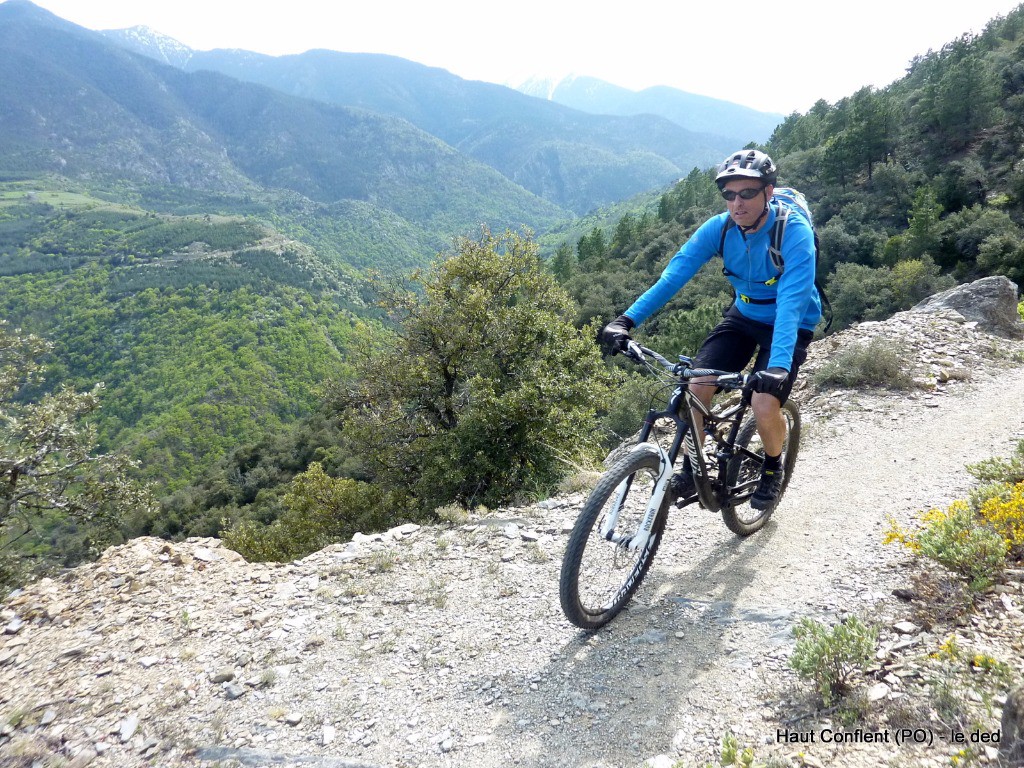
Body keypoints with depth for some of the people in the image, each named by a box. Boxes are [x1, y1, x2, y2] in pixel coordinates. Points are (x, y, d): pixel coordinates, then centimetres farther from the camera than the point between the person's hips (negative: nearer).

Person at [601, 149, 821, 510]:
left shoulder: (795, 233, -28)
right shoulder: (720, 227, -15)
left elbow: (791, 302, -39)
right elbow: (674, 273, -24)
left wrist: (778, 365, -53)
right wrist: (627, 319, -37)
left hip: (788, 326, -4)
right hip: (743, 316, 4)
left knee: (764, 404, -23)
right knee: (696, 385, -16)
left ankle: (773, 467, 10)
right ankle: (692, 468, 6)